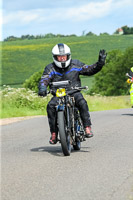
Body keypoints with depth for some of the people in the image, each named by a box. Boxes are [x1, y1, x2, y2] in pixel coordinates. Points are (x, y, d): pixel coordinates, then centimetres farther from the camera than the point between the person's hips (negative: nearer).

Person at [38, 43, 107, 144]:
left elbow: (90, 70, 8)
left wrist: (100, 63, -9)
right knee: (50, 106, -29)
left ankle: (87, 128, -26)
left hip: (74, 92, 0)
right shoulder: (50, 68, 2)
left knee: (82, 103, -32)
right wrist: (42, 88, -34)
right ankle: (54, 133, -22)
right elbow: (44, 80, -11)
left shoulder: (76, 64, 4)